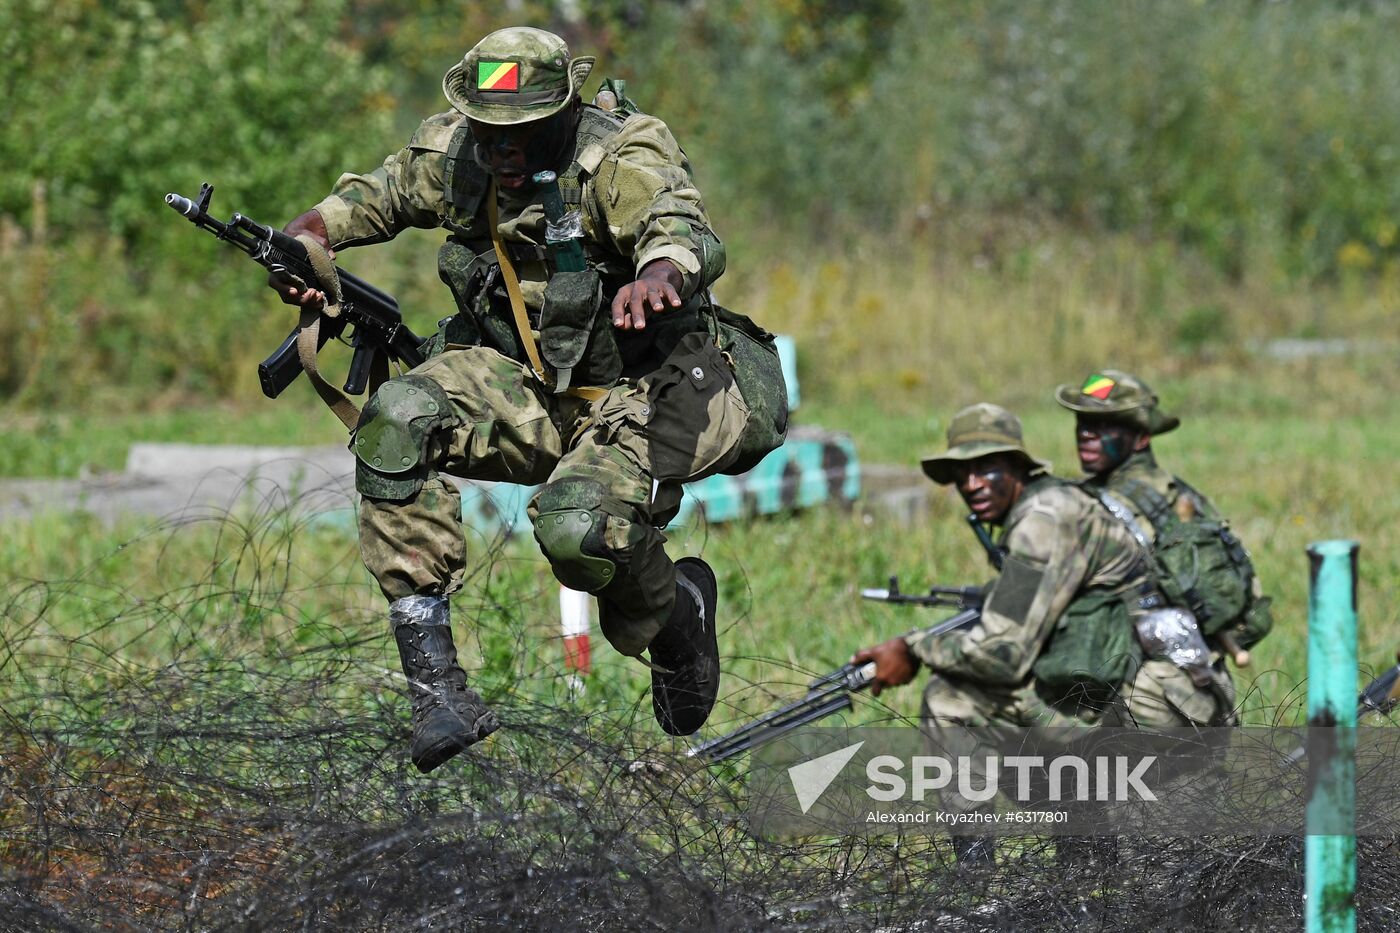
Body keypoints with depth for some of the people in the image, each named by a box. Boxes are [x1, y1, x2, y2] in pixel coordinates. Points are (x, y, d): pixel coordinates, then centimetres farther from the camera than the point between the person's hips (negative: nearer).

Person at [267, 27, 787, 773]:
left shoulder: (619, 160, -22)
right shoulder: (453, 154, -3)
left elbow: (686, 231, -42)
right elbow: (381, 194, 18)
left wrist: (659, 272, -67)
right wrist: (311, 234, -3)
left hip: (641, 393, -6)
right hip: (528, 389, 6)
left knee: (579, 529, -34)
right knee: (396, 421, -23)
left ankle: (676, 612, 6)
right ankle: (433, 681, -23)